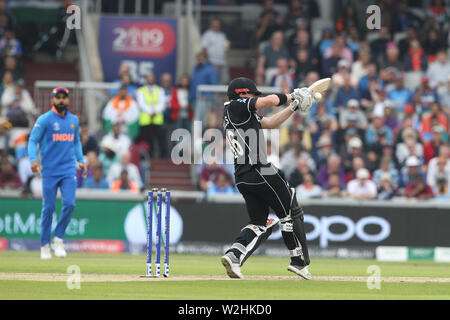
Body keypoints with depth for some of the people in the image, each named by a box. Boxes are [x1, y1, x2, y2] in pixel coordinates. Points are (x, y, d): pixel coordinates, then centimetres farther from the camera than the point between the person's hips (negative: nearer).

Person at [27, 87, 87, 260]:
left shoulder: (74, 120, 13)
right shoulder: (44, 120, -3)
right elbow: (33, 140, -6)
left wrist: (81, 160, 12)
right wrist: (33, 159, -22)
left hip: (68, 170, 4)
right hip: (49, 171, -3)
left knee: (69, 204, -11)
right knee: (48, 207, -1)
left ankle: (58, 240, 4)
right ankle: (45, 245, 10)